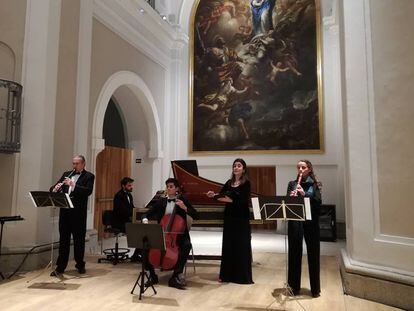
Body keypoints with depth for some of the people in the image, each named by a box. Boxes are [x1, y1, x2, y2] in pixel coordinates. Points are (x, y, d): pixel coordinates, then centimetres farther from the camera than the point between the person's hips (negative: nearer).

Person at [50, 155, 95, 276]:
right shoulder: (66, 174, 16)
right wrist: (55, 189, -12)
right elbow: (53, 188, 12)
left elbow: (88, 191, -14)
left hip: (78, 212, -4)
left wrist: (73, 185, -24)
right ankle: (60, 266, 15)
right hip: (65, 210, 4)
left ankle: (80, 265, 21)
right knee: (63, 238, 8)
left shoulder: (89, 176, 1)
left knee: (79, 239, 6)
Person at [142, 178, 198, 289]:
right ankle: (152, 276, -3)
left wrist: (184, 207, -21)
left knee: (187, 246, -33)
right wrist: (145, 220, -13)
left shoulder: (182, 200, 2)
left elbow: (195, 216, -5)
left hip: (179, 234, -2)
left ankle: (176, 276, -21)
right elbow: (147, 214, 10)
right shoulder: (161, 201, 10)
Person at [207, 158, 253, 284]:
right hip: (229, 217, 5)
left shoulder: (246, 183, -6)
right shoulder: (229, 183, 11)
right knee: (228, 245, 9)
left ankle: (242, 276, 9)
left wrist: (230, 199, -21)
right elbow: (221, 196, 0)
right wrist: (213, 195, -18)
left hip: (241, 218, -5)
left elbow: (242, 200, -17)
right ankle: (227, 274, 18)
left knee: (241, 246, 0)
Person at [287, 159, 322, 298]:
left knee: (313, 253, 5)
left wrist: (304, 194, -20)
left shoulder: (314, 184, 4)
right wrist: (291, 197, -18)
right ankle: (294, 286, 18)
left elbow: (318, 202, -8)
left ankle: (315, 288, 17)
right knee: (294, 253, 6)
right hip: (295, 221, 2)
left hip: (311, 221, -1)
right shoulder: (292, 184, 9)